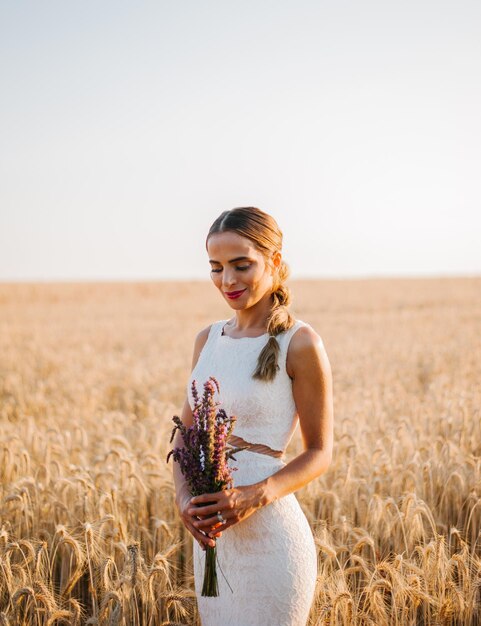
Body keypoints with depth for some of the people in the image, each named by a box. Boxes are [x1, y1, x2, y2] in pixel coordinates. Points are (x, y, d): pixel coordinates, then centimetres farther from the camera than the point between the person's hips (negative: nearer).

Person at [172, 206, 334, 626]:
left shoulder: (300, 343, -10)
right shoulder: (208, 339, 8)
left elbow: (320, 453, -7)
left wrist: (255, 496, -22)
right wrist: (183, 495, -7)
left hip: (269, 534, -6)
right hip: (211, 534, 6)